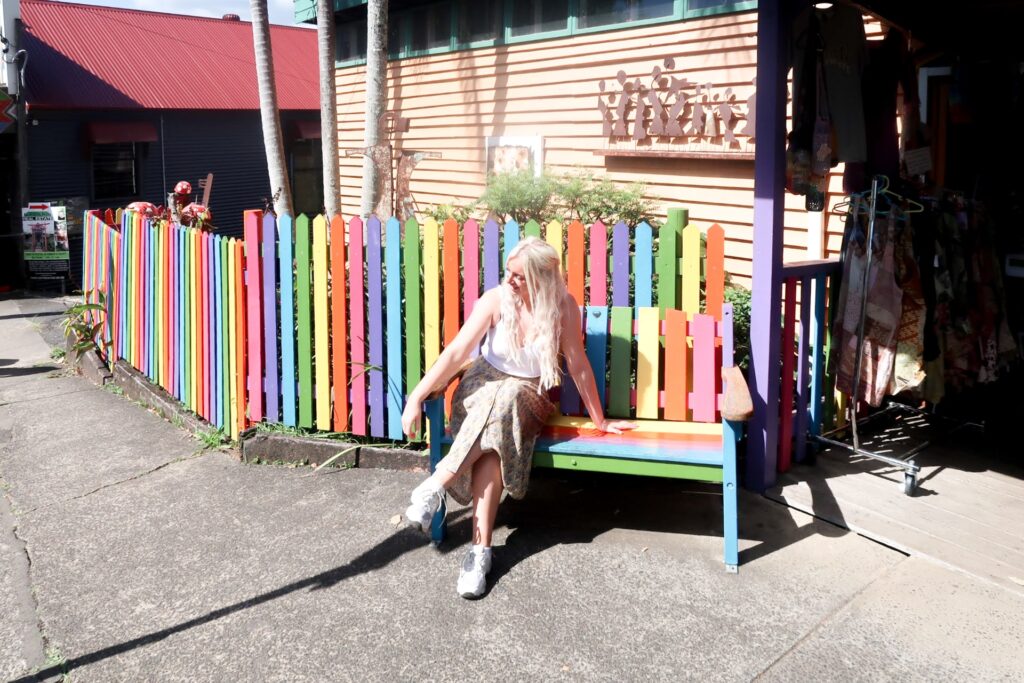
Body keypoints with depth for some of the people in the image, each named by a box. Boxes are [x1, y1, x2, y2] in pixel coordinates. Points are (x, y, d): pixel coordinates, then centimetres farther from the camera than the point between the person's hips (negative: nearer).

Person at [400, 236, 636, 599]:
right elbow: (455, 353, -17)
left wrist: (600, 420, 1)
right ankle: (481, 548, -34)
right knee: (491, 447, -35)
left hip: (527, 396, 0)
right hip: (483, 387, 0)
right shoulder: (496, 300, -13)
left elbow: (578, 364, -5)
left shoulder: (562, 306, -12)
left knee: (503, 401, -37)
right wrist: (416, 398, -23)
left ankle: (435, 486, -35)